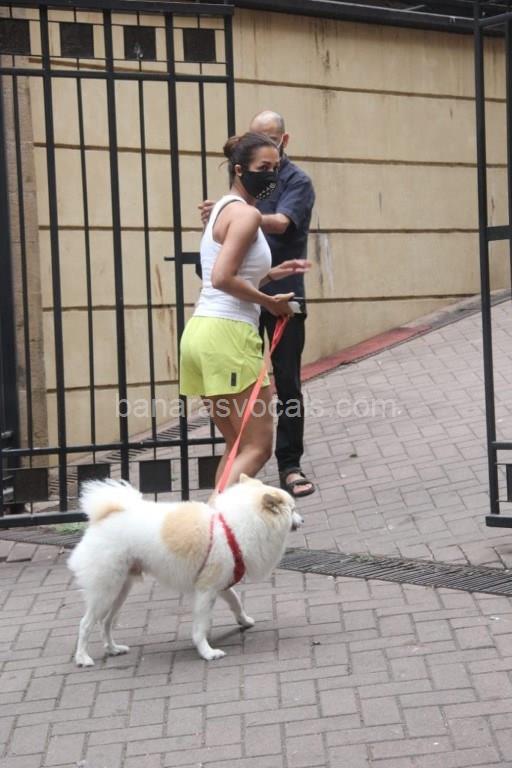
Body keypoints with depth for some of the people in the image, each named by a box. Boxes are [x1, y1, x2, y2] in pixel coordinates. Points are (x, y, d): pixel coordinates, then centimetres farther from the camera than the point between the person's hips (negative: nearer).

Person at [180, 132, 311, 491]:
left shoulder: (224, 208, 21)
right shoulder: (247, 213, -9)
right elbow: (222, 278, -19)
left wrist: (271, 274, 18)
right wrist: (268, 300, -8)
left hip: (202, 330, 10)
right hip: (228, 334, -10)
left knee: (239, 447, 16)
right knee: (258, 447, -6)